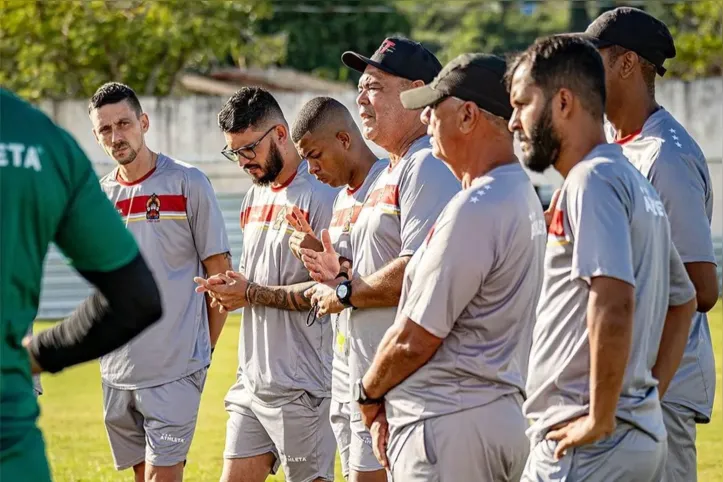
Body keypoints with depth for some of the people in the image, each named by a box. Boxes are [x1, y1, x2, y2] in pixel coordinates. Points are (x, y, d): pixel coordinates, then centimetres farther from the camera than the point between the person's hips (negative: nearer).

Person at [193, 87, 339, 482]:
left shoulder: (320, 194, -12)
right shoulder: (254, 197, 16)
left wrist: (251, 294, -16)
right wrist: (230, 289, 2)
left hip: (300, 389, -9)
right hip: (252, 382, 9)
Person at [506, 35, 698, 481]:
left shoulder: (592, 180, -12)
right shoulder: (636, 183, 18)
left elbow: (614, 301, -26)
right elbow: (683, 301, 27)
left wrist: (599, 419, -20)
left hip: (584, 445, -10)